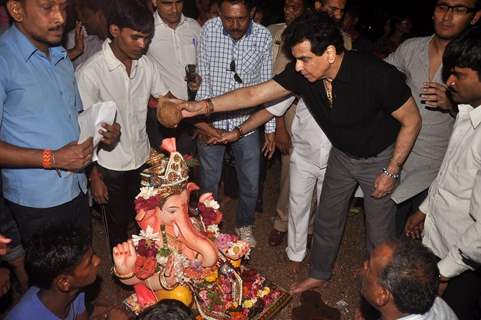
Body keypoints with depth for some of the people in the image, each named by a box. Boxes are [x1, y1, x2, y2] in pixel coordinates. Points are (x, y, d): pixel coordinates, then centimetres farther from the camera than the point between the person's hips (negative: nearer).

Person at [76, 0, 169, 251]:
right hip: (111, 167, -4)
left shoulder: (147, 65, -5)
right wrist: (94, 176, -9)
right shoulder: (90, 72, -19)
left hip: (143, 158, 4)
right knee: (118, 226, 15)